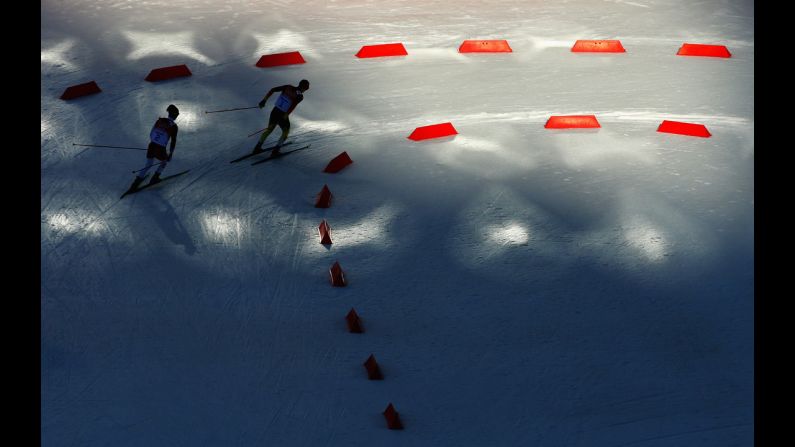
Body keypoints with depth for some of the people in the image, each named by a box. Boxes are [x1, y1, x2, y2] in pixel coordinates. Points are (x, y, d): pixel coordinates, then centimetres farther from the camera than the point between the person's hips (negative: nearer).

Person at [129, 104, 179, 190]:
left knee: (148, 165, 22)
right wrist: (170, 154, -1)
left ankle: (136, 182, 17)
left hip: (151, 146, 5)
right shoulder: (173, 126, -7)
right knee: (164, 161, 27)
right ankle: (154, 179, 26)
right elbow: (173, 141, -8)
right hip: (160, 149, -5)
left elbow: (151, 134, 14)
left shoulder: (159, 120, 7)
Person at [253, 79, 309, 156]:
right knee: (285, 132, 22)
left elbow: (273, 90, 0)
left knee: (269, 129, 26)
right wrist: (285, 117, -21)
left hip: (274, 111, 5)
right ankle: (275, 151, 16)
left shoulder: (288, 87, 4)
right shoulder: (300, 96, -10)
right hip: (283, 115, -5)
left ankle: (257, 148, 29)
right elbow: (293, 106, -25)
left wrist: (264, 100, 3)